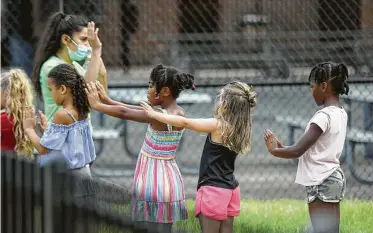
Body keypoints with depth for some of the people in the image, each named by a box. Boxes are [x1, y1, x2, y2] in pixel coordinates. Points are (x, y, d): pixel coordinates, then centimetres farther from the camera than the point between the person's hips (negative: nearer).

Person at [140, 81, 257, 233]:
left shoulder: (217, 126, -15)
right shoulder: (239, 129, 5)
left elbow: (184, 123, -11)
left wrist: (154, 114, -3)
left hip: (213, 190, -8)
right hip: (230, 189, 8)